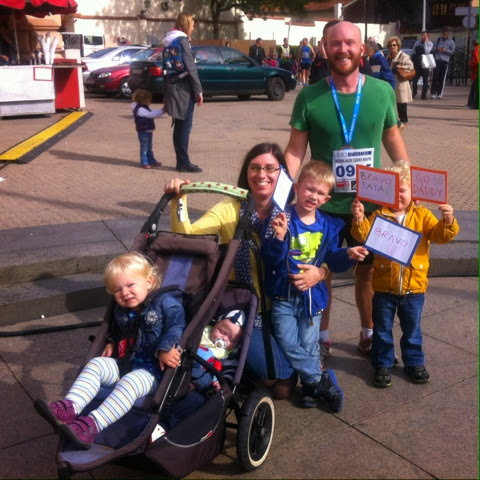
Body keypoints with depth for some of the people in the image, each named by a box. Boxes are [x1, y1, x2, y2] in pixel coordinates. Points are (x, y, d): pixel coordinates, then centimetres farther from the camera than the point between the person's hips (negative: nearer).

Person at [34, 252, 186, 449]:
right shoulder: (121, 311, 16)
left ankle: (91, 426, -48)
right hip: (124, 364, 7)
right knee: (96, 364, -13)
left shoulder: (164, 302, -6)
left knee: (130, 381, -34)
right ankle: (69, 407, -33)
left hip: (153, 370, -7)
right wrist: (111, 344, 14)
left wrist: (165, 348, -32)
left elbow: (177, 324, -19)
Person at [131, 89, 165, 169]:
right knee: (144, 147, -3)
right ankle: (144, 162, 2)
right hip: (143, 132, -10)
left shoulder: (145, 108, 16)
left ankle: (151, 161, 26)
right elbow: (150, 114, -26)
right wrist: (161, 111, -23)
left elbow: (153, 113, 19)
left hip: (149, 131, 10)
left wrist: (161, 110, 6)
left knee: (149, 147, 17)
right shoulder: (140, 109, -19)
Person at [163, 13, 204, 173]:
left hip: (173, 87, 9)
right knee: (185, 125, -5)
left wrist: (168, 92, 20)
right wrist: (198, 90, -14)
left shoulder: (170, 41, 17)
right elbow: (190, 67, -17)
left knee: (179, 125, 11)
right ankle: (184, 162, -3)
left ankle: (181, 161, 15)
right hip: (183, 88, -9)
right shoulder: (182, 40, -12)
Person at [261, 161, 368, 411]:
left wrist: (348, 254, -11)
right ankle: (322, 380, 12)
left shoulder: (329, 226, 2)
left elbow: (332, 260, 8)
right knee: (288, 344, -5)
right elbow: (269, 257, -20)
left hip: (312, 294, 3)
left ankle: (311, 386, 27)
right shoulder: (281, 219, -13)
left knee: (309, 346, 7)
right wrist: (279, 238, -38)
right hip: (283, 294, -2)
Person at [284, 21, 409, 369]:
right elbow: (295, 150, -7)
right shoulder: (309, 97, -8)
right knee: (320, 273, 12)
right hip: (323, 205, -1)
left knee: (369, 272, 16)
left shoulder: (382, 92, -3)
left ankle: (369, 335, 37)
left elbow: (393, 139, 8)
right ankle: (322, 339, 32)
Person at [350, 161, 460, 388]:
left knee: (412, 330, 18)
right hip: (384, 287, -1)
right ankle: (382, 365, 27)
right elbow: (365, 235, -15)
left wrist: (448, 221, -26)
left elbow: (440, 235, -8)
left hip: (414, 287, 1)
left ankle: (414, 363, 35)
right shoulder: (378, 215, -4)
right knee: (382, 330, 12)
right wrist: (359, 219, -32)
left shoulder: (422, 215, -1)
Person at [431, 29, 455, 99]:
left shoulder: (451, 42, 9)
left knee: (442, 78, -2)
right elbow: (433, 49, 15)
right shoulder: (438, 39, 16)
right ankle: (433, 93, -3)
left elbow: (453, 51, 5)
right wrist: (436, 49, -8)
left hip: (445, 61, -1)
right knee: (435, 77, -5)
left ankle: (439, 93, 2)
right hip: (437, 60, 1)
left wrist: (445, 50, -12)